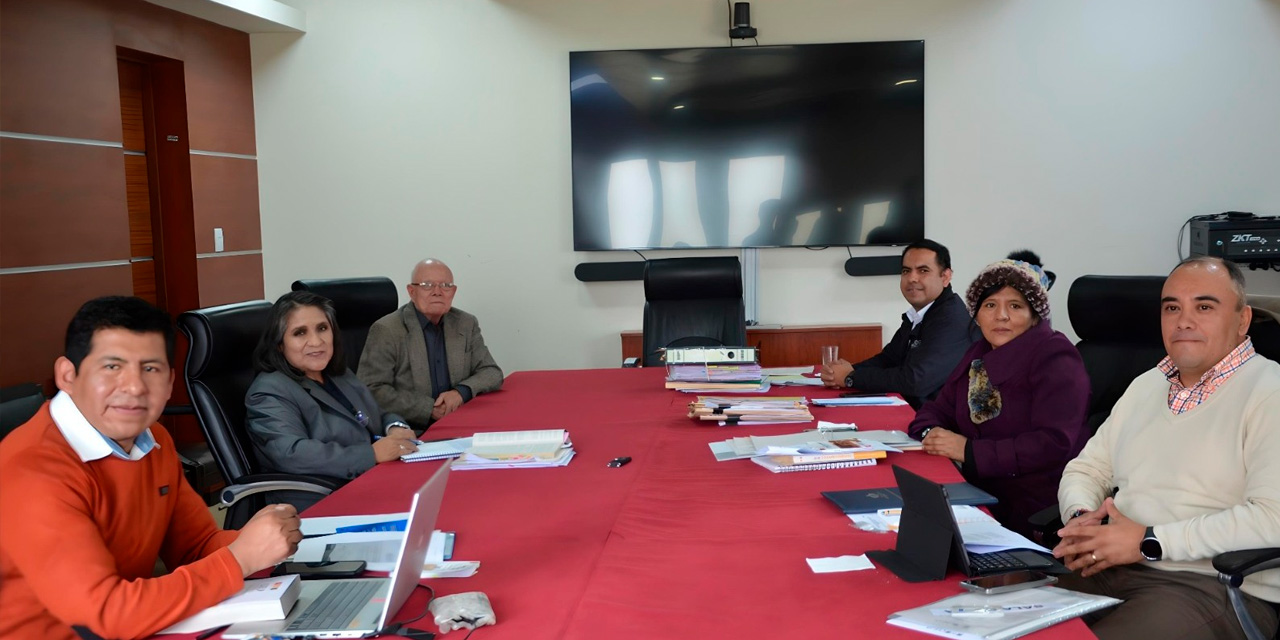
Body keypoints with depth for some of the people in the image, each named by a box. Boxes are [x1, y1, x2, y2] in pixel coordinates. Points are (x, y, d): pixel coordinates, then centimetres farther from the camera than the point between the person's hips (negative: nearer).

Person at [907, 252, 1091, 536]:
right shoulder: (979, 354, 15)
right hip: (979, 491, 7)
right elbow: (938, 410, 17)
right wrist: (930, 434, -7)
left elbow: (1054, 444, -20)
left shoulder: (1054, 356, -9)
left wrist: (971, 451, -22)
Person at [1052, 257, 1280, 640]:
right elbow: (1086, 469, 22)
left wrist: (1149, 541, -18)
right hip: (1107, 568, 6)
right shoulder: (1146, 386, 18)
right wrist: (1082, 517, -2)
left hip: (1213, 588, -6)